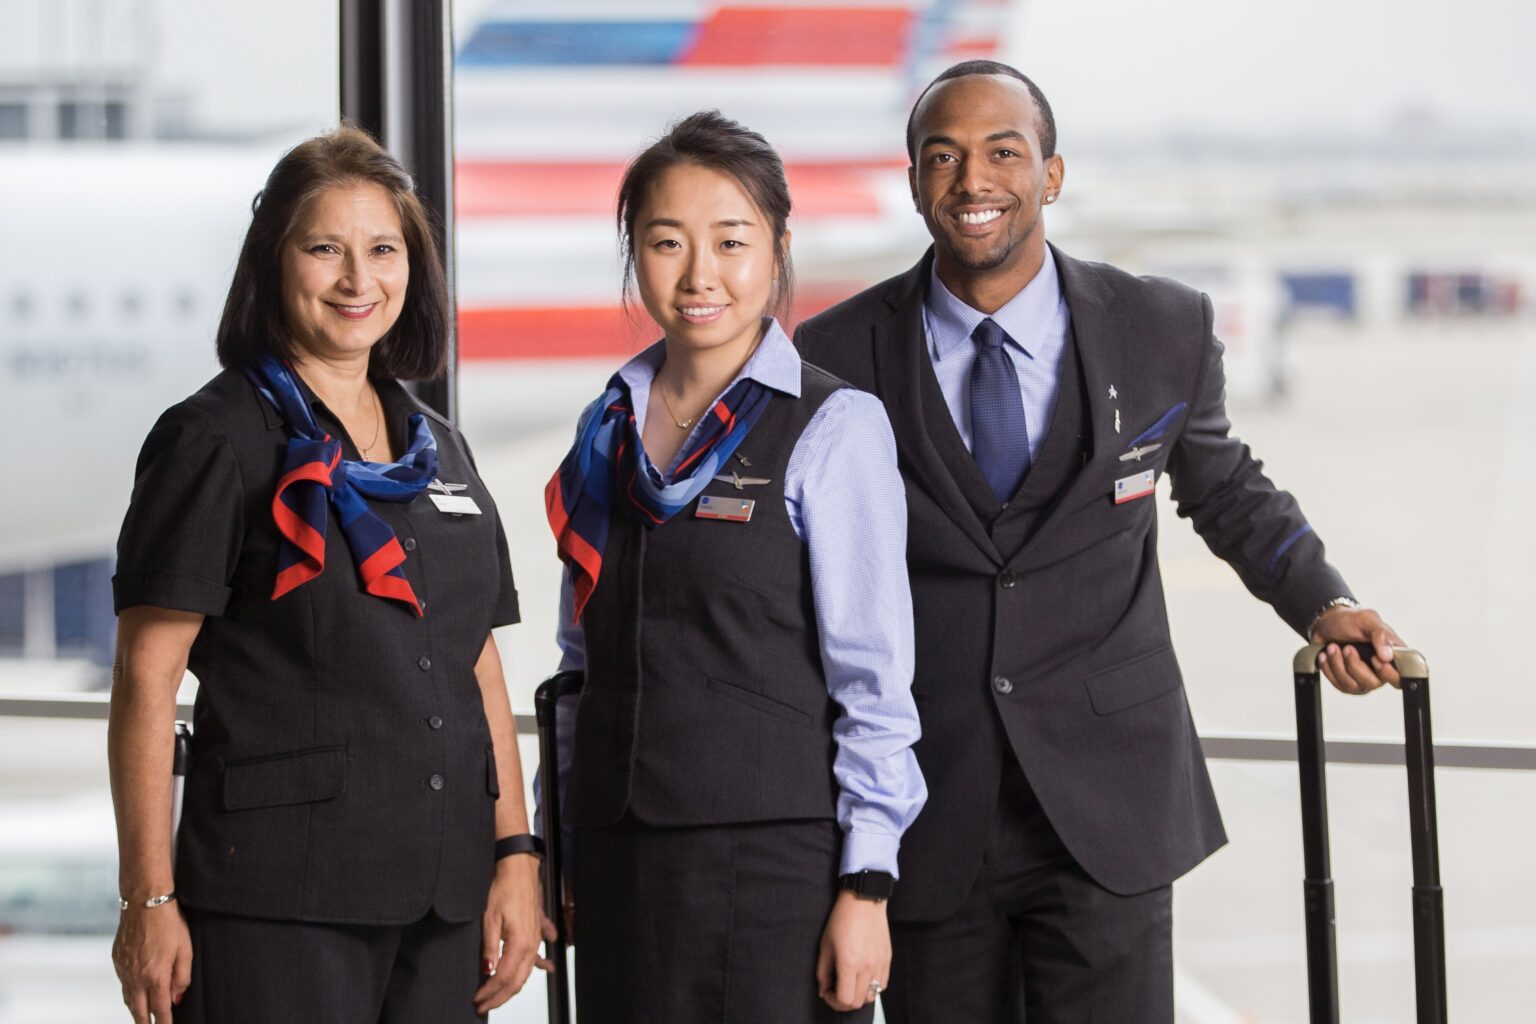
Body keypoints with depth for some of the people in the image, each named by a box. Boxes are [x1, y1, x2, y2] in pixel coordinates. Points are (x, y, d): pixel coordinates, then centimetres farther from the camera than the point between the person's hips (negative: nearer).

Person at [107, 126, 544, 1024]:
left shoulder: (438, 449, 17)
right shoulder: (219, 441, -3)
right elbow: (147, 676, -7)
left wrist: (516, 853, 8)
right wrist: (149, 899, -12)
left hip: (443, 899, 6)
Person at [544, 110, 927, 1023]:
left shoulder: (833, 428, -5)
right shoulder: (610, 428, 11)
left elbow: (874, 680, -7)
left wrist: (866, 886, -12)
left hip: (777, 854, -5)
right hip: (623, 866, 5)